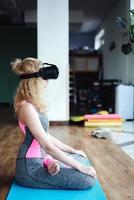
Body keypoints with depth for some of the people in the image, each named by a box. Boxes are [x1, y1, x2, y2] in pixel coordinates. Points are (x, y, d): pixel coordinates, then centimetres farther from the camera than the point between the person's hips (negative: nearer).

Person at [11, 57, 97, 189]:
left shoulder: (34, 105, 10)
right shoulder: (27, 107, -22)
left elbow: (46, 136, 15)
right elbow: (48, 146, -24)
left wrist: (72, 150, 18)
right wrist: (79, 166, -18)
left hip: (39, 158, 10)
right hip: (30, 168, -10)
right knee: (88, 180, -16)